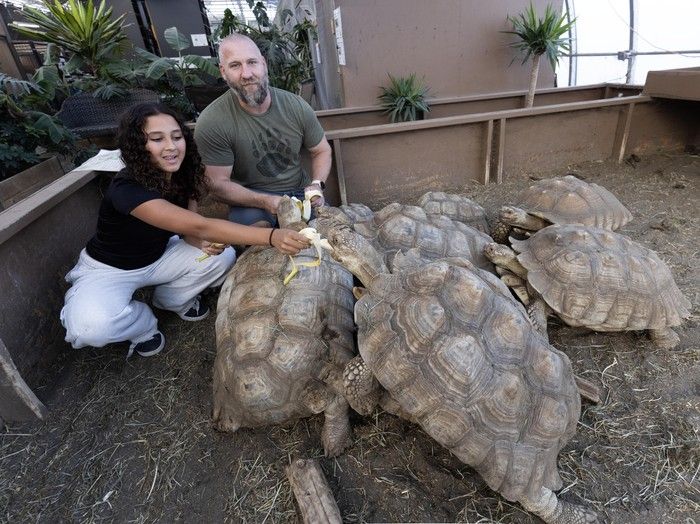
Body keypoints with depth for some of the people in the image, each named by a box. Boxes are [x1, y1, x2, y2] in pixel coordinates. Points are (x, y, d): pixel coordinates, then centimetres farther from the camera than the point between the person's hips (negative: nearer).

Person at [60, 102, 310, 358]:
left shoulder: (182, 176, -14)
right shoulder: (126, 189, -35)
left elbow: (189, 230, -4)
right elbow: (200, 225, -47)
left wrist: (205, 243, -29)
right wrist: (271, 236, -58)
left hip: (157, 257, 6)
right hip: (108, 269, -5)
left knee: (223, 255, -14)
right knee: (92, 326, -34)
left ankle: (170, 300, 12)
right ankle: (142, 322, 3)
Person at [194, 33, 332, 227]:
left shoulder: (296, 106, -6)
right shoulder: (211, 123, -16)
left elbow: (322, 151, 6)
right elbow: (219, 184, -12)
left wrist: (317, 185, -13)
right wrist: (266, 202, -26)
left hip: (300, 193, 3)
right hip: (251, 200, -3)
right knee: (252, 220, -35)